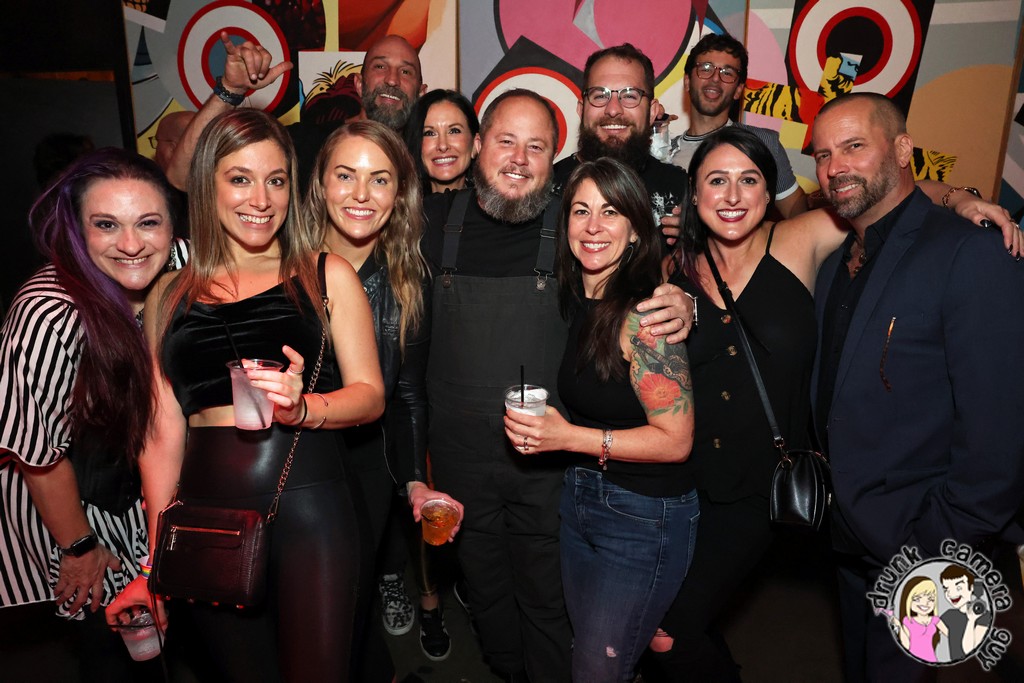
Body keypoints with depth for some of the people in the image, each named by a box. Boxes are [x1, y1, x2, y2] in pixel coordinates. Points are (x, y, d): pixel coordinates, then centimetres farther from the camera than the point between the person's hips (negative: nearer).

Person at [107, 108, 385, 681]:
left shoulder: (328, 276, 5)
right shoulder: (170, 295, 10)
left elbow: (371, 395, 2)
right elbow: (163, 432, 10)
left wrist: (301, 407, -19)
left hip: (308, 507, -2)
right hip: (205, 514, 2)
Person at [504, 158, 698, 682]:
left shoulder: (642, 317, -21)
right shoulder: (575, 299, 2)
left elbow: (675, 440, -20)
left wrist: (568, 437, -21)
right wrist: (535, 426, 0)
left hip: (644, 518, -7)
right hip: (579, 498, 7)